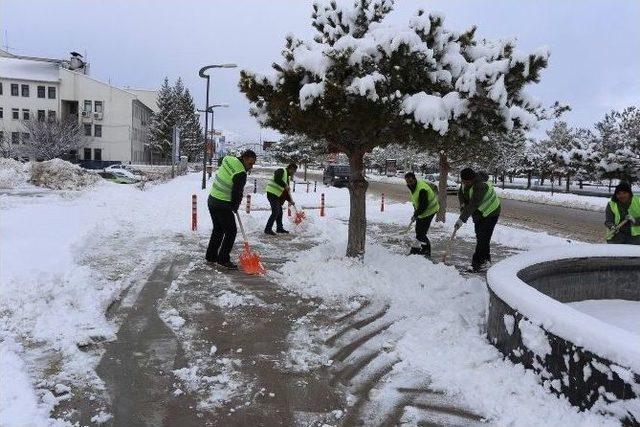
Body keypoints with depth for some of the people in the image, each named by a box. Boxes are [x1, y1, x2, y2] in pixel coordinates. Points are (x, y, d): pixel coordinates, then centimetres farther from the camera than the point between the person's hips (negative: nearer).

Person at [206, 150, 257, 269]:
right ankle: (223, 259, 3)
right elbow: (237, 193, -13)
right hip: (223, 205, -9)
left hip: (212, 200, 9)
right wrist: (235, 207, 5)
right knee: (231, 231, 1)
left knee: (218, 229, 20)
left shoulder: (228, 160, 5)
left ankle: (211, 255, 27)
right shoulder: (241, 174, -19)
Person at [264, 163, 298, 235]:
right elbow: (277, 179, -27)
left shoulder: (288, 176, 20)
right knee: (275, 212, -13)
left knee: (279, 212, 15)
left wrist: (290, 200, 14)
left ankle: (279, 228, 27)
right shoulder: (281, 171, -7)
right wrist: (285, 185, -25)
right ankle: (268, 229, -9)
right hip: (272, 193, -10)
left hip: (276, 195, 10)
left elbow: (286, 191, 20)